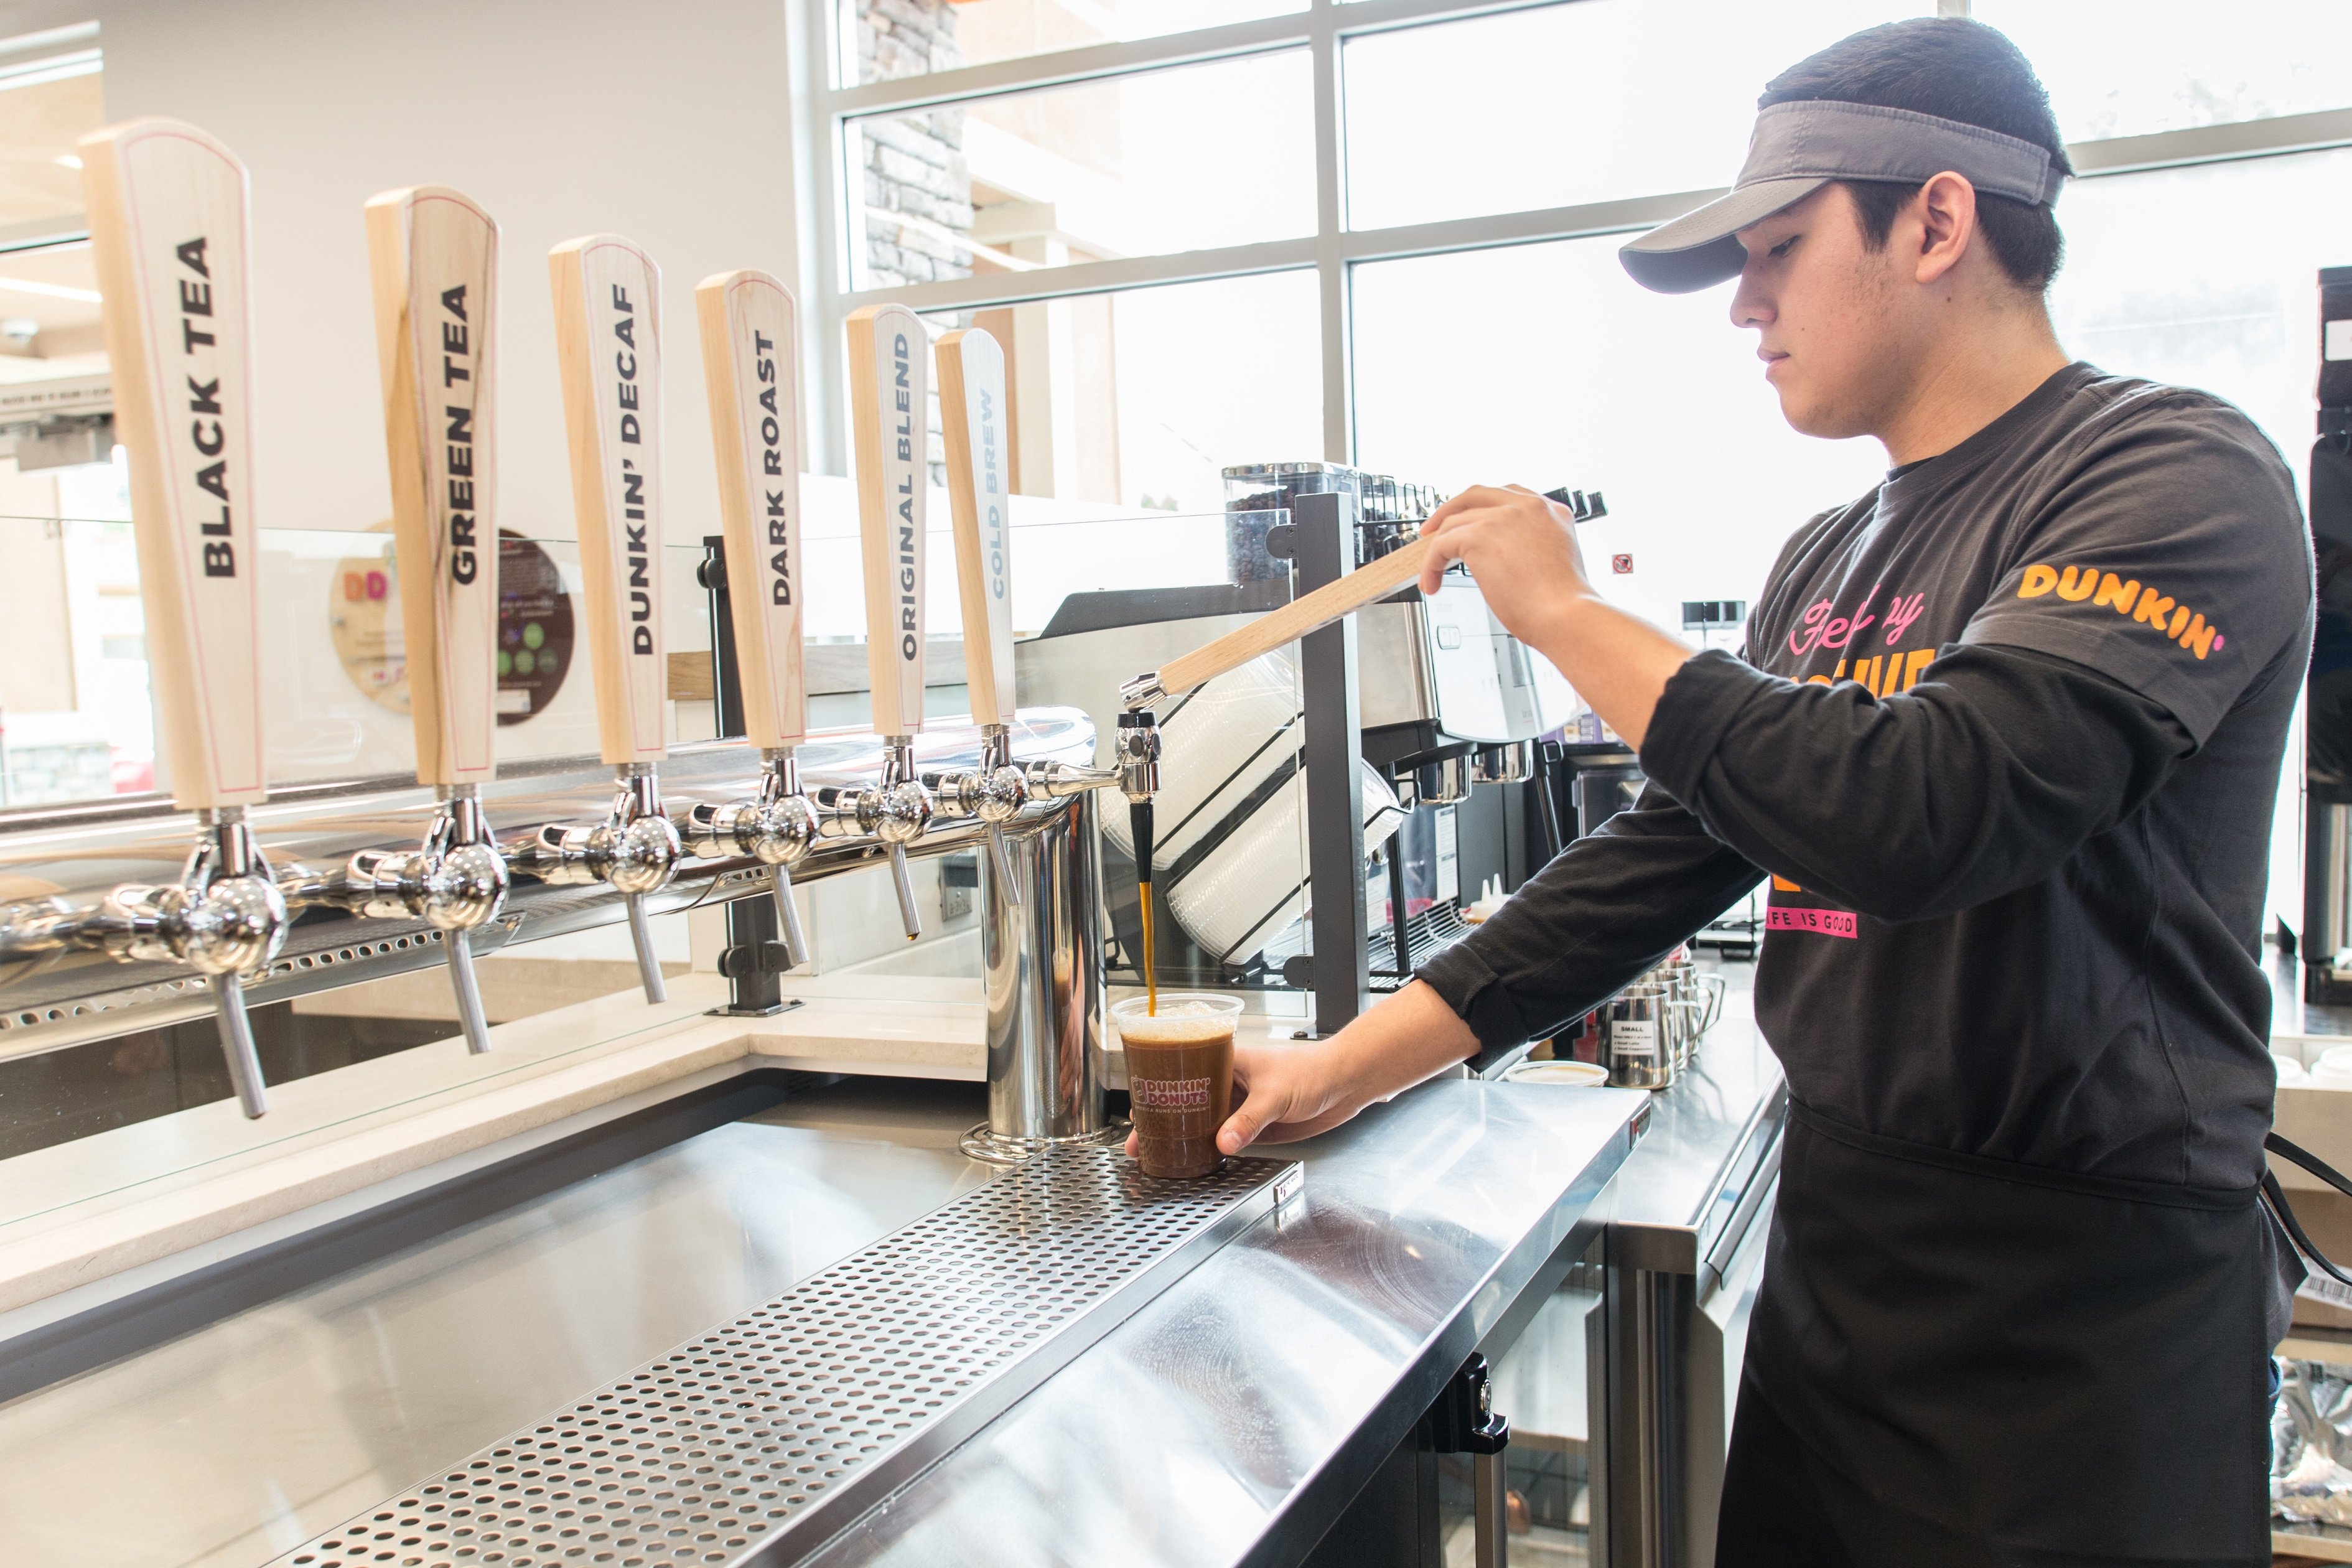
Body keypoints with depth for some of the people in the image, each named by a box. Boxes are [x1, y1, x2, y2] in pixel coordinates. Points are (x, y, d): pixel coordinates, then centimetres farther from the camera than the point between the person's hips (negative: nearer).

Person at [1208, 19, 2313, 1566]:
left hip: (2088, 1318, -7)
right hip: (1833, 1265, 7)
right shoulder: (1829, 562, 9)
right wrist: (1348, 1066, 5)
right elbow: (1669, 853, 10)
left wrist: (1568, 611, -17)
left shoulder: (2176, 477, -13)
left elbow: (1923, 814, -28)